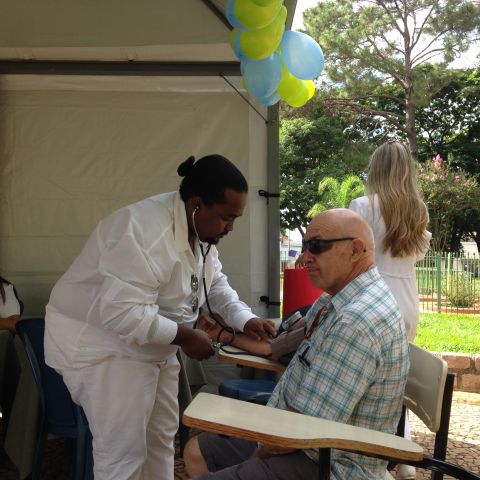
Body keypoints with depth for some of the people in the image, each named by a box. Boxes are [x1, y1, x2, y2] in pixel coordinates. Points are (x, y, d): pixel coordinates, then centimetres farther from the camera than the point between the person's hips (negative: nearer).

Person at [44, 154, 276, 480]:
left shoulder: (202, 229, -1)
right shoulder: (146, 231, -32)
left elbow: (216, 283, 9)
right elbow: (123, 313, -36)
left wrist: (245, 320, -8)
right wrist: (184, 336, -27)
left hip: (152, 344, 9)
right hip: (102, 344, -9)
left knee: (161, 436, 18)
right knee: (124, 452, -4)